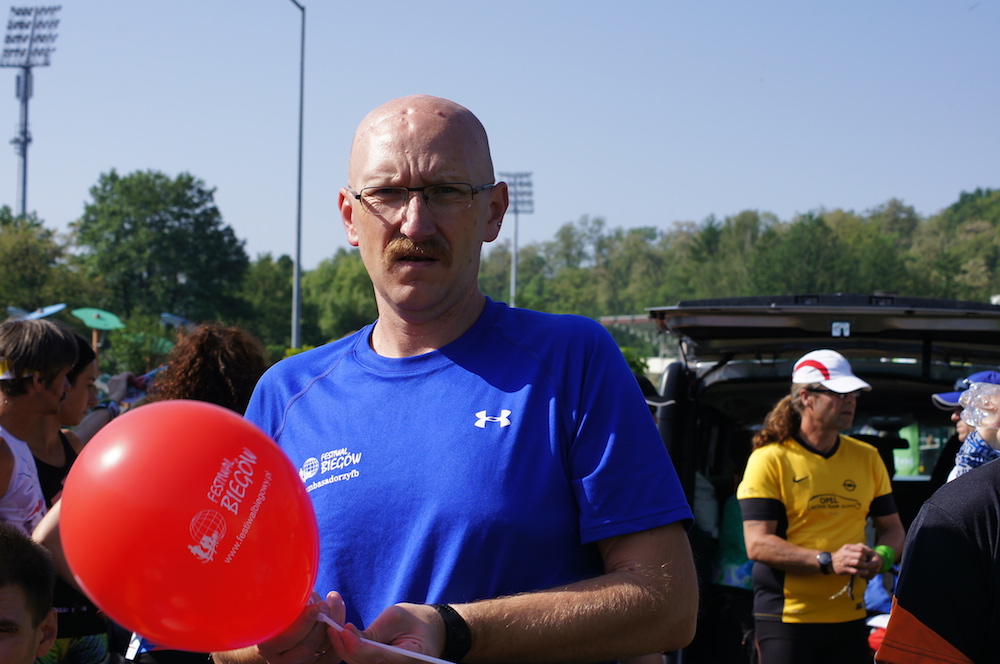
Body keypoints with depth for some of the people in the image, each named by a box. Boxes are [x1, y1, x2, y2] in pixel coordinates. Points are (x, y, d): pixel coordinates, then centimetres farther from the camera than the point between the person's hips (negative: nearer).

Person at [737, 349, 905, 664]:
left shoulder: (867, 458, 12)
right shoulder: (769, 460, -6)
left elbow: (892, 528, 18)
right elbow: (758, 544, -12)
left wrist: (882, 554, -5)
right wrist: (829, 561, -21)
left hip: (849, 619, 5)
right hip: (787, 619, -5)